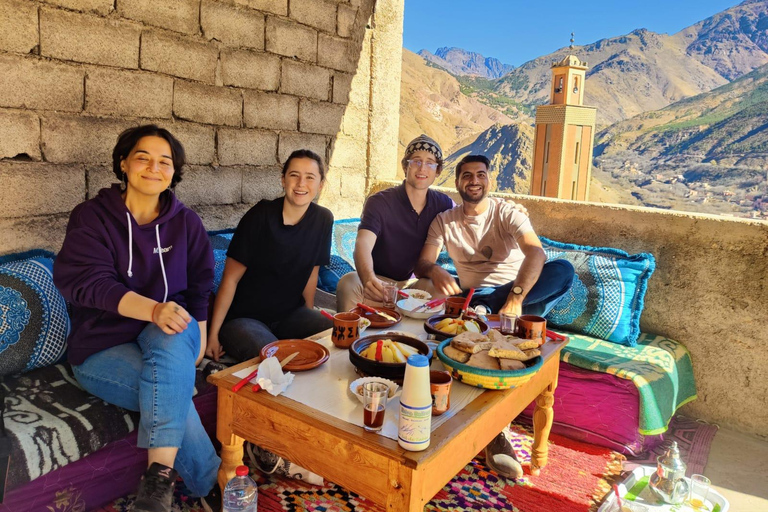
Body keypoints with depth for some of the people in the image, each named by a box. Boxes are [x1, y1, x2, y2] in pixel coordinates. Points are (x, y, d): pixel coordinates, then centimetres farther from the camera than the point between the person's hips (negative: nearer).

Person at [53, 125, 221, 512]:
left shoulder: (186, 222, 7)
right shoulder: (91, 217, -3)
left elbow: (199, 286, 13)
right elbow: (87, 282, -18)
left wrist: (198, 335, -4)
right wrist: (153, 309, -35)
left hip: (171, 337, 2)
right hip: (102, 346, -2)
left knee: (172, 339, -36)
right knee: (174, 389, -31)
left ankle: (160, 474, -34)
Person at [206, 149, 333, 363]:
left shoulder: (323, 220, -2)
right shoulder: (260, 216, -15)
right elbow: (230, 280, -13)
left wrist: (309, 319, 13)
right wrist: (213, 334, -13)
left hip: (290, 314, 5)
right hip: (243, 317, -5)